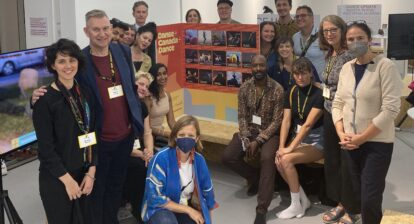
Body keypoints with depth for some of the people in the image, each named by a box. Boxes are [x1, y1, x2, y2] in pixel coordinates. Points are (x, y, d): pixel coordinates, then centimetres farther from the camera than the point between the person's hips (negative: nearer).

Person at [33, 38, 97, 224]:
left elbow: (92, 135, 5)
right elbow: (45, 147, -15)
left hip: (84, 174, 5)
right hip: (56, 178, -5)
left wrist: (91, 172, -3)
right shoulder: (45, 99, -14)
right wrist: (68, 179, -14)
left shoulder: (85, 94, 4)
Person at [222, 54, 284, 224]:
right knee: (227, 157, -17)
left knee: (267, 158, -34)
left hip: (269, 133, -4)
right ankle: (254, 176, 13)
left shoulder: (277, 89, -11)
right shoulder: (244, 88, 0)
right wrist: (247, 140, -14)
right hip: (248, 131, 4)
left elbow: (277, 121, -13)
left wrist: (258, 141, -21)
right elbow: (242, 117, 1)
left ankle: (261, 210, -30)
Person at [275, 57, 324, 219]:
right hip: (298, 136, 6)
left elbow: (308, 124, -23)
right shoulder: (291, 93, 2)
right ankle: (303, 200, -2)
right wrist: (281, 146, -16)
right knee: (278, 160, -19)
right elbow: (286, 121, -3)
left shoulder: (319, 94, -17)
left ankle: (296, 206, -10)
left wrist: (290, 148, -26)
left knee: (286, 159, -26)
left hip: (317, 140, -6)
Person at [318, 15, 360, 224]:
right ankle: (340, 203, 30)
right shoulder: (329, 55, 8)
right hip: (329, 114, 9)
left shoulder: (350, 56, -18)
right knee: (331, 161, 16)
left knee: (348, 164, 2)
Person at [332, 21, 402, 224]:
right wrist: (341, 134, -5)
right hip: (351, 143, 5)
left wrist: (362, 137, -17)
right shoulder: (346, 68, 7)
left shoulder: (385, 66, -12)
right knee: (359, 193, 13)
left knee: (369, 198, -4)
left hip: (377, 143, -5)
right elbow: (337, 103, 10)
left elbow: (390, 109, -17)